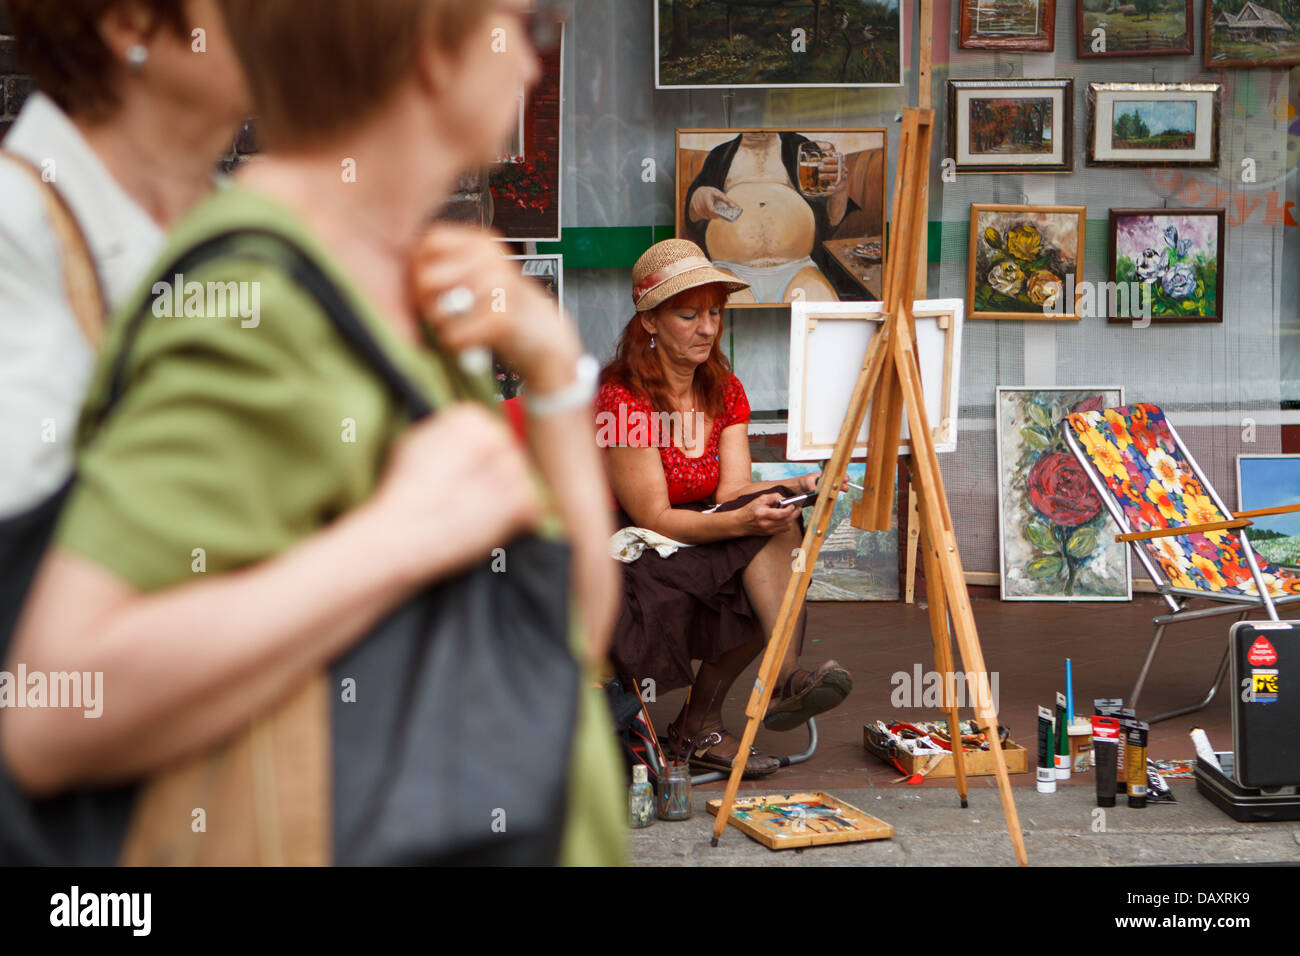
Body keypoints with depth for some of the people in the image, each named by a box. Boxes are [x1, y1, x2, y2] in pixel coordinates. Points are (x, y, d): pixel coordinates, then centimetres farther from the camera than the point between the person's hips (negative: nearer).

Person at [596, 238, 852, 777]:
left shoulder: (724, 390, 6)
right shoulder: (623, 399, -17)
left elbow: (733, 488, -7)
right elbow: (653, 518, -21)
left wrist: (794, 488, -27)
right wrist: (741, 520, -36)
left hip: (700, 547, 7)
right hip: (631, 564, -7)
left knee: (778, 520, -24)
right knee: (769, 532, -29)